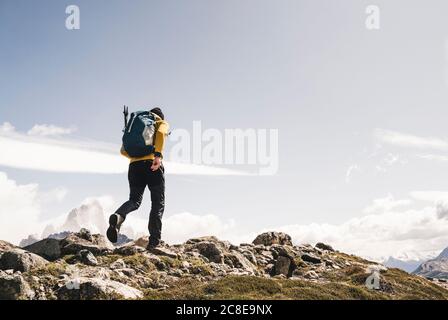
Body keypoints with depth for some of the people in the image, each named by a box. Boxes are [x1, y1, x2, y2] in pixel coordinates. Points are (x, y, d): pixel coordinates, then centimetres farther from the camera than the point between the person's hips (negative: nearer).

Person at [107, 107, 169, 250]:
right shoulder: (162, 124, 15)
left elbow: (124, 151, 21)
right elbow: (161, 133, -12)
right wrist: (158, 155, -21)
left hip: (135, 166, 4)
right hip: (153, 166, -4)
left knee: (134, 200, 9)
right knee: (158, 204, 3)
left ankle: (118, 216, -24)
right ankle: (154, 242, -6)